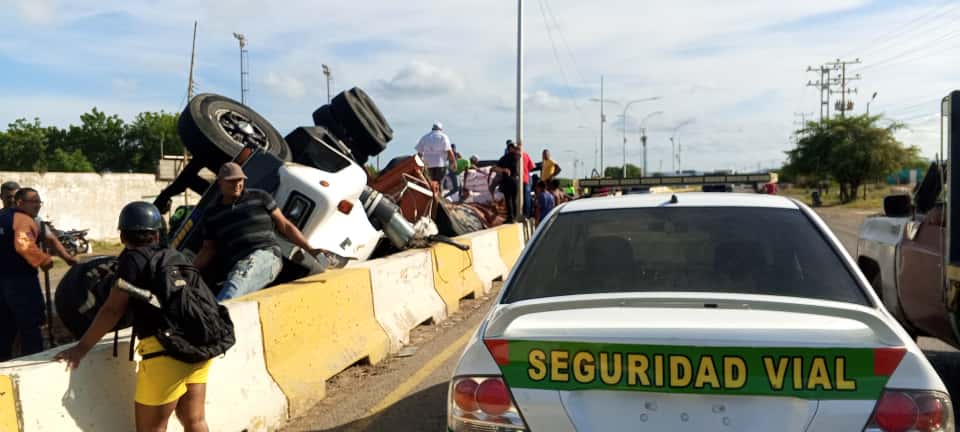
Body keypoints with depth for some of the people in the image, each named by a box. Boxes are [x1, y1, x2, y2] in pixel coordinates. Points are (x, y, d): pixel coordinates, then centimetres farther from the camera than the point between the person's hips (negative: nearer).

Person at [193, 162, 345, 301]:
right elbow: (208, 250, 24)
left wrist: (310, 250, 7)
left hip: (266, 256, -4)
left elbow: (285, 226, 15)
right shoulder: (211, 216, 21)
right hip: (238, 267, 4)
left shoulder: (259, 197, 15)